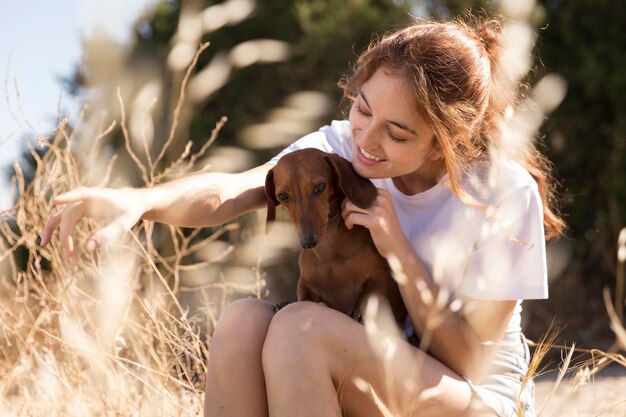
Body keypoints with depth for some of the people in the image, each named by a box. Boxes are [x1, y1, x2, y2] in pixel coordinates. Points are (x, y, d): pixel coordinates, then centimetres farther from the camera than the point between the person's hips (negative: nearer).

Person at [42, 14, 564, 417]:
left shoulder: (505, 194, -16)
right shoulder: (345, 145, -7)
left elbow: (469, 361, -14)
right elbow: (234, 189, -26)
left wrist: (400, 251, -24)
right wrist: (139, 200, -46)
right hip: (363, 372, 4)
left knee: (303, 328, -32)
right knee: (245, 319, -28)